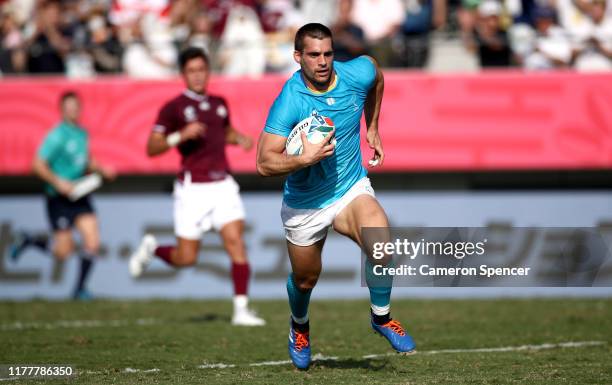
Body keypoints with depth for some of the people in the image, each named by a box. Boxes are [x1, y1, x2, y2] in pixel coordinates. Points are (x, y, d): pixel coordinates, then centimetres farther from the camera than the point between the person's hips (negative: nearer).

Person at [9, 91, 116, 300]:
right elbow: (38, 164, -16)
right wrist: (59, 183, -23)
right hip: (59, 198, -6)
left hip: (79, 195, 6)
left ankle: (80, 289, 8)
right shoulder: (57, 136, -14)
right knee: (64, 251, -4)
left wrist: (101, 170, 7)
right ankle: (28, 240, 22)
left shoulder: (82, 133, 9)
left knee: (93, 242, -6)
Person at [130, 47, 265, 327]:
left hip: (223, 185, 4)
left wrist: (240, 138, 11)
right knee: (186, 258, 0)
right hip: (193, 188, -4)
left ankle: (241, 309, -10)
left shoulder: (219, 104, 12)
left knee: (235, 242, -12)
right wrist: (181, 135, -25)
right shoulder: (174, 108, -5)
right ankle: (151, 248, 33)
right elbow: (151, 148, -10)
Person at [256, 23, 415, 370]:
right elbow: (265, 163, -27)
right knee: (306, 279, 18)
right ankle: (299, 326, 53)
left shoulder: (358, 74, -15)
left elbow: (377, 75, 13)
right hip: (305, 205, -2)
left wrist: (373, 130, 16)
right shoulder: (289, 103, -26)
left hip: (351, 189, 2)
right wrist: (305, 158, -42)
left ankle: (382, 318, -1)